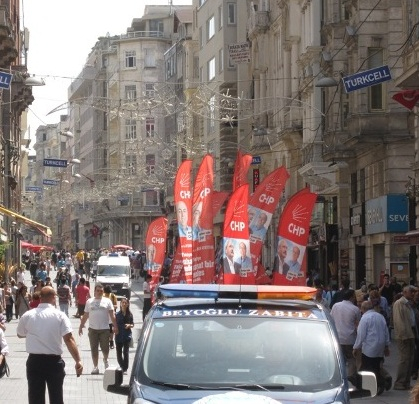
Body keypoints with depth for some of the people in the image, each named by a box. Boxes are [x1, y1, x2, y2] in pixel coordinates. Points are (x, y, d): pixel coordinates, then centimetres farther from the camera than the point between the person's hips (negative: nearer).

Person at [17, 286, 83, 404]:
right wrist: (78, 361, -19)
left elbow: (20, 334, 17)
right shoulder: (59, 315, -8)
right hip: (54, 362, -2)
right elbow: (69, 339, -17)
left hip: (34, 361, 2)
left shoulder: (27, 315, 0)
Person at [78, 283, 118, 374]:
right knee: (94, 349, 2)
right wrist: (81, 326, 10)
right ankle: (95, 367, 9)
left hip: (104, 329, -1)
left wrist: (115, 326, -8)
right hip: (93, 329, 1)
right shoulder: (89, 302, 8)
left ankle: (105, 360, 31)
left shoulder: (107, 301, 3)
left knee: (105, 348, 2)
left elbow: (112, 315, 0)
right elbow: (85, 316, 12)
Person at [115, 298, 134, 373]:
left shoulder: (129, 314, 2)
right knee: (119, 353, 8)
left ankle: (125, 368, -1)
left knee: (125, 352, -8)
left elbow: (132, 325, 8)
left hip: (127, 335, -2)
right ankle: (122, 366, 28)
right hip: (119, 335, 2)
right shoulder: (117, 314, 2)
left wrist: (129, 325, -12)